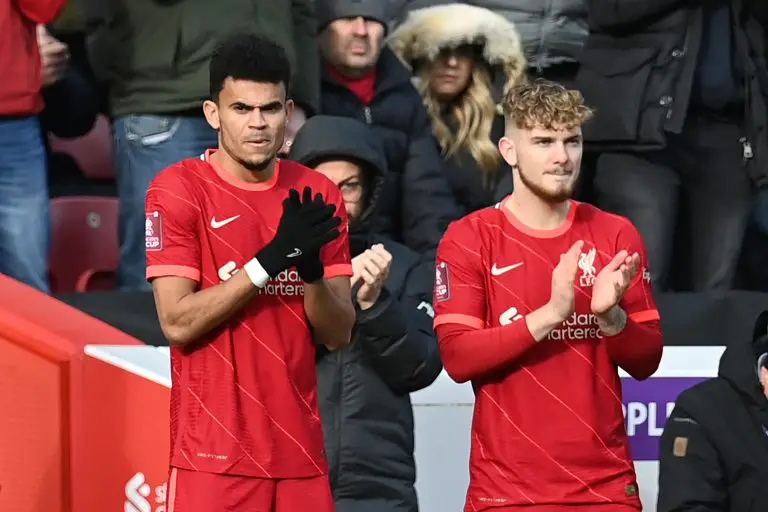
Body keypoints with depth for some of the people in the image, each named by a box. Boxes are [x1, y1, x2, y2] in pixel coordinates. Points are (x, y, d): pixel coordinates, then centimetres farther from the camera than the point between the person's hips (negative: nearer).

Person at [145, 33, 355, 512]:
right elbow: (178, 322, -13)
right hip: (214, 454, -4)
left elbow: (338, 333, 6)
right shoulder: (177, 189, -5)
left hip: (301, 452, 4)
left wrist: (311, 267, -13)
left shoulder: (318, 196, 8)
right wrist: (271, 259, -20)